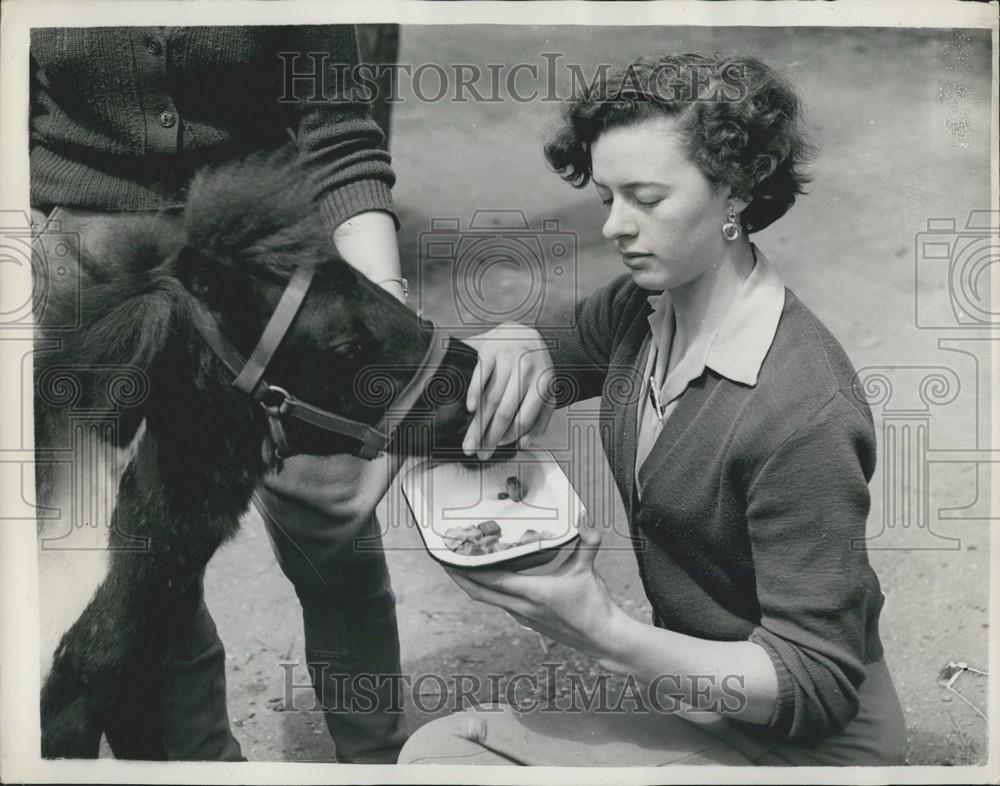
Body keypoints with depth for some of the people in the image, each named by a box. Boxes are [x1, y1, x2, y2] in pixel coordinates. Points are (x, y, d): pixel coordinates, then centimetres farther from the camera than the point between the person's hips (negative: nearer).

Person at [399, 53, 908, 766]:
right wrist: (514, 348, -14)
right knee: (441, 743, -7)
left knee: (442, 750, -18)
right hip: (699, 703, 7)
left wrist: (610, 638, -34)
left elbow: (816, 686, -23)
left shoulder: (804, 415, -28)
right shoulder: (643, 309, -5)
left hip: (800, 747, -6)